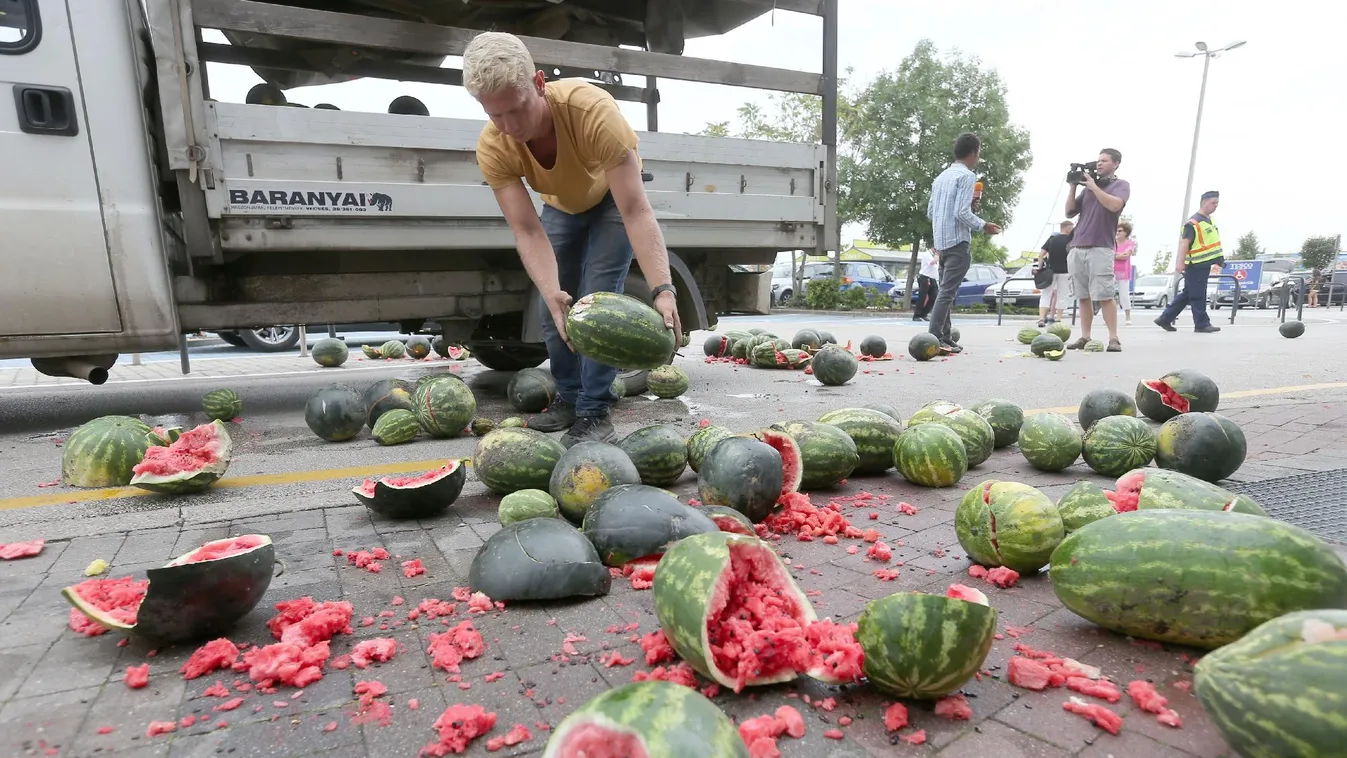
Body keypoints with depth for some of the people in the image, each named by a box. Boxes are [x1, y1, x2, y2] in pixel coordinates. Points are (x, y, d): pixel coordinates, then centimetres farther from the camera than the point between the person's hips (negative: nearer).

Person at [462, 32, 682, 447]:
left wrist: (662, 289, -53)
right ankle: (569, 397, 19)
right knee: (553, 309, 1)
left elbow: (635, 211, -43)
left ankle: (594, 412, -9)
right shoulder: (492, 147, -29)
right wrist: (552, 292, -50)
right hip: (560, 204, 4)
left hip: (612, 196, -4)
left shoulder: (593, 109, -40)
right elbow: (526, 230, -32)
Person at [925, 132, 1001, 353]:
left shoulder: (941, 177, 16)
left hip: (941, 241, 8)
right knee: (948, 291, -11)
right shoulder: (966, 176, -8)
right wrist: (983, 225, -4)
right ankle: (934, 337, -17)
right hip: (958, 241, -8)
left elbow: (930, 212, 16)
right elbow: (962, 213, -17)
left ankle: (944, 337, 13)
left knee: (946, 290, 12)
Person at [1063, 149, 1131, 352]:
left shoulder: (1121, 185, 7)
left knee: (1104, 296, -10)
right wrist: (1073, 187, 8)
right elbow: (1069, 212, 17)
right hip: (1076, 248, 5)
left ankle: (1113, 339, -8)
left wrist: (1093, 186, -7)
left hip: (1101, 248, -5)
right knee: (1083, 296, 4)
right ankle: (1085, 337, 7)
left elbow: (1115, 205, -13)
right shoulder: (1088, 186, 21)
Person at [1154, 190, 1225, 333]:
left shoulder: (1210, 220, 16)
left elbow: (1213, 242, 24)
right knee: (1198, 296, -3)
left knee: (1187, 294, 11)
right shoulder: (1193, 223, -14)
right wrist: (1180, 263, -29)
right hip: (1195, 265, -10)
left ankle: (1165, 319, 14)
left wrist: (1218, 261, 25)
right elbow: (1184, 243, -21)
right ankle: (1202, 324, 3)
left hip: (1205, 265, 10)